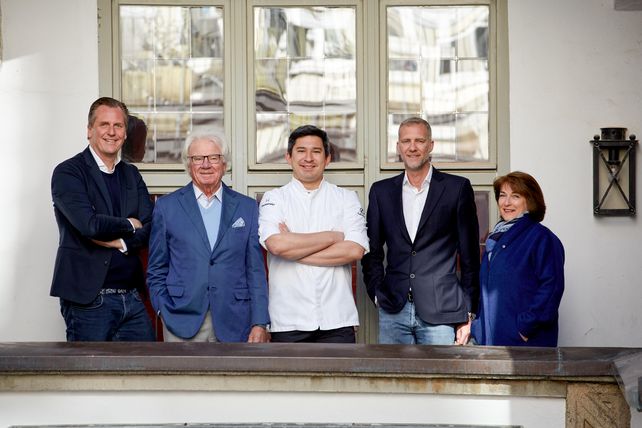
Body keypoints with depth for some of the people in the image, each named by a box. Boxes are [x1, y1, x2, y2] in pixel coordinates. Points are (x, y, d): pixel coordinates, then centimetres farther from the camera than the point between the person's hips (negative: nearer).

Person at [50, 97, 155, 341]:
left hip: (132, 298, 6)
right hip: (88, 301, -6)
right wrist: (129, 225, -4)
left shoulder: (131, 174, 15)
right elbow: (89, 224, -20)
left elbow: (152, 227, 4)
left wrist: (120, 242, -13)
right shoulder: (68, 173, -5)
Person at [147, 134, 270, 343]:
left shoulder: (247, 207, 9)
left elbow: (256, 270, 7)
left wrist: (260, 323, 0)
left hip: (232, 323, 1)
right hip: (183, 324, -1)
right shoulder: (167, 206, 7)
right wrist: (164, 312, -1)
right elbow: (157, 269, 11)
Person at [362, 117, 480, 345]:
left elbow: (470, 255, 4)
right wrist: (377, 292, 4)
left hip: (441, 311, -2)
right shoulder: (381, 191, 12)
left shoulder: (457, 188, 4)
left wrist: (467, 313, 1)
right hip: (393, 312, 3)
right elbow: (372, 250, 17)